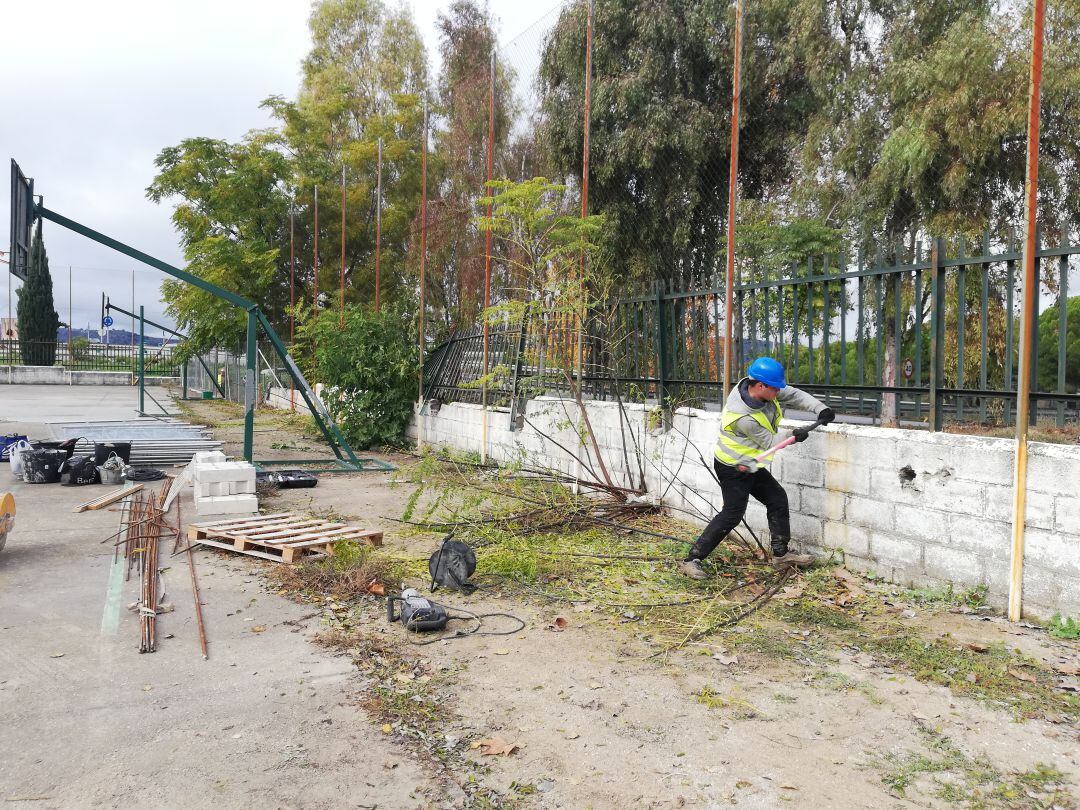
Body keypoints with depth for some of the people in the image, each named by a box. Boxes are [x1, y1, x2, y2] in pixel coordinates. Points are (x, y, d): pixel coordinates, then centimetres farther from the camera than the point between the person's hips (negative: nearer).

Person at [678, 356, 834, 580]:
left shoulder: (757, 387, -11)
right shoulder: (744, 418, -33)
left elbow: (793, 395, -1)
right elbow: (769, 442, -18)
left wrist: (820, 409, -10)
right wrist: (793, 435, -9)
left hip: (749, 466, 9)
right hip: (732, 468, -9)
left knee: (778, 499, 14)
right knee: (732, 514, -10)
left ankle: (781, 553, 28)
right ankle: (692, 560, -7)